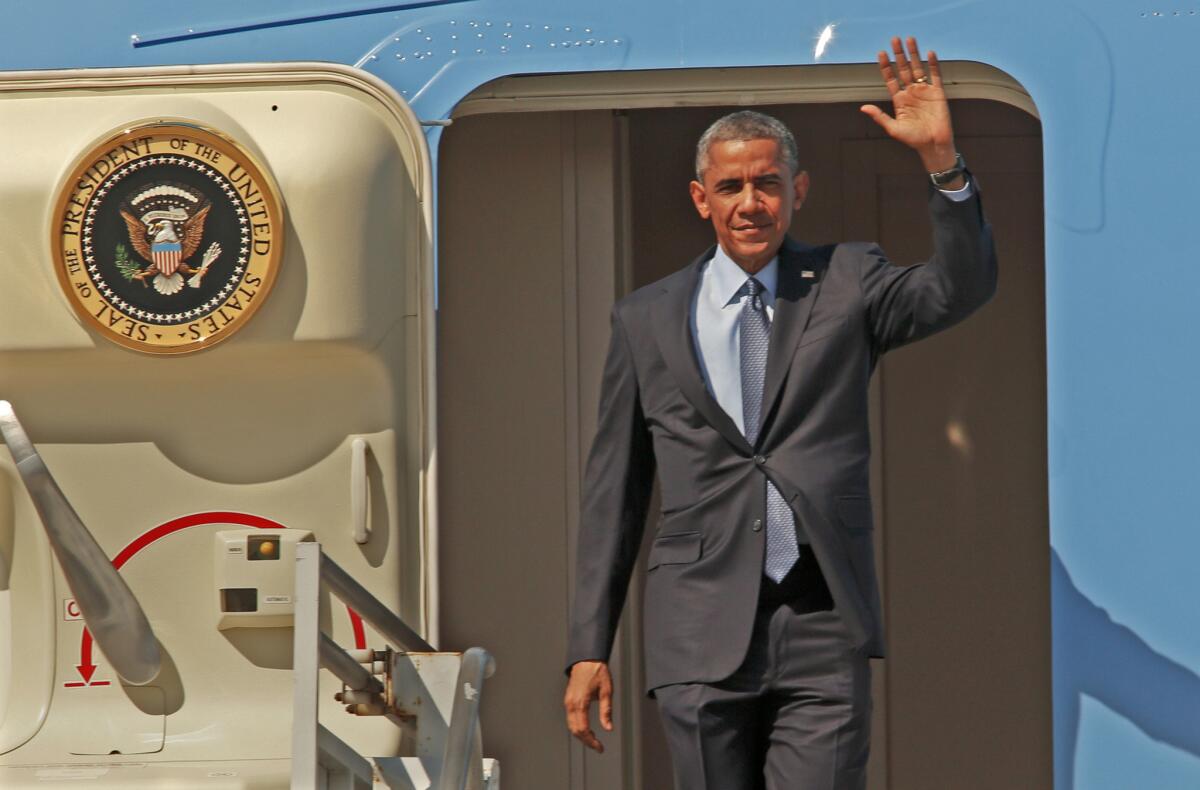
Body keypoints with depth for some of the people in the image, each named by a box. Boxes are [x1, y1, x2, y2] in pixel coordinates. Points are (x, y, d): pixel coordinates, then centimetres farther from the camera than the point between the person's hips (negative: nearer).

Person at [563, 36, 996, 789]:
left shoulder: (846, 284, 9)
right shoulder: (647, 319, 10)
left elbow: (961, 288, -9)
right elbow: (614, 491, 11)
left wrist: (943, 160, -24)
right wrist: (589, 648, 7)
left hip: (824, 638, -1)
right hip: (705, 638, 1)